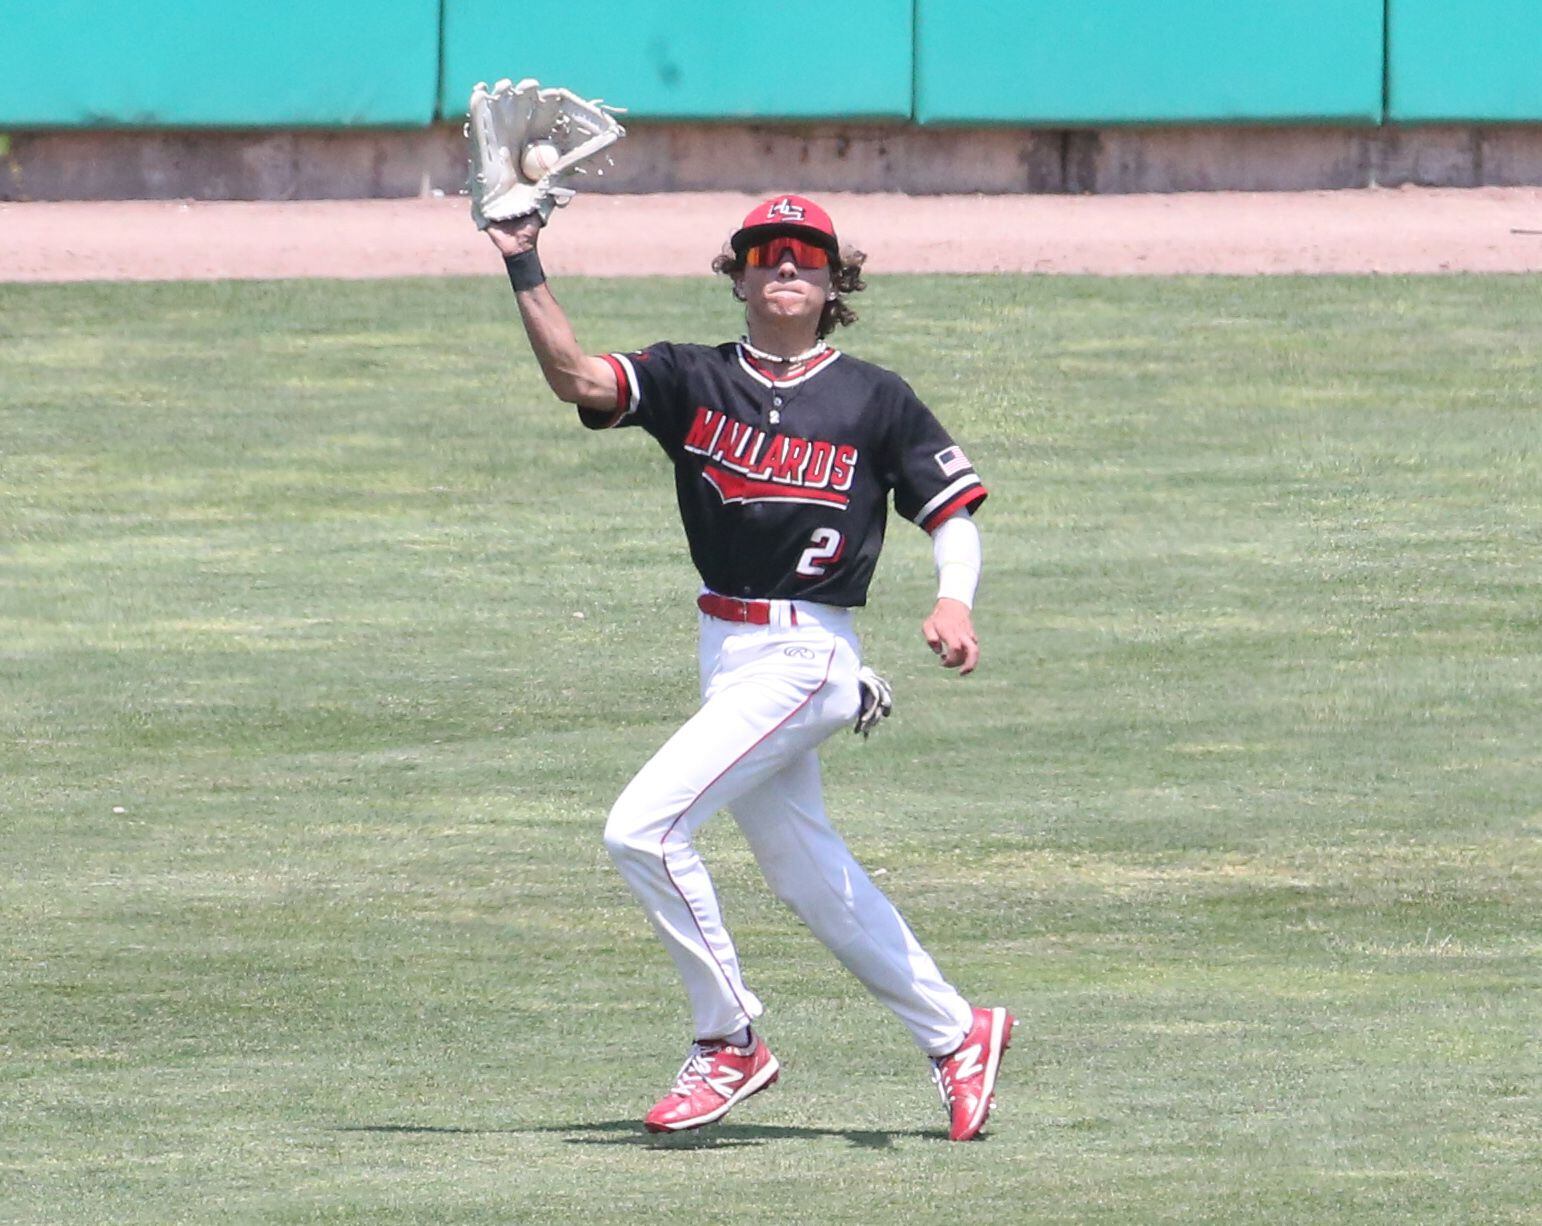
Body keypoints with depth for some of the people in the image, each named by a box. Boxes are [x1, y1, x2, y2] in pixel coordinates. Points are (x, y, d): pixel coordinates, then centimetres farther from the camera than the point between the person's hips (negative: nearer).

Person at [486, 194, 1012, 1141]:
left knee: (645, 826, -17)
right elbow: (578, 378, -8)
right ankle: (956, 1035, 28)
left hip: (807, 657, -6)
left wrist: (956, 600, -20)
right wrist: (525, 268, -19)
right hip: (728, 656, 6)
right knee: (808, 875, 13)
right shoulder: (694, 380, 5)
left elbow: (953, 510, -1)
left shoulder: (874, 400, -3)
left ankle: (730, 1045, -5)